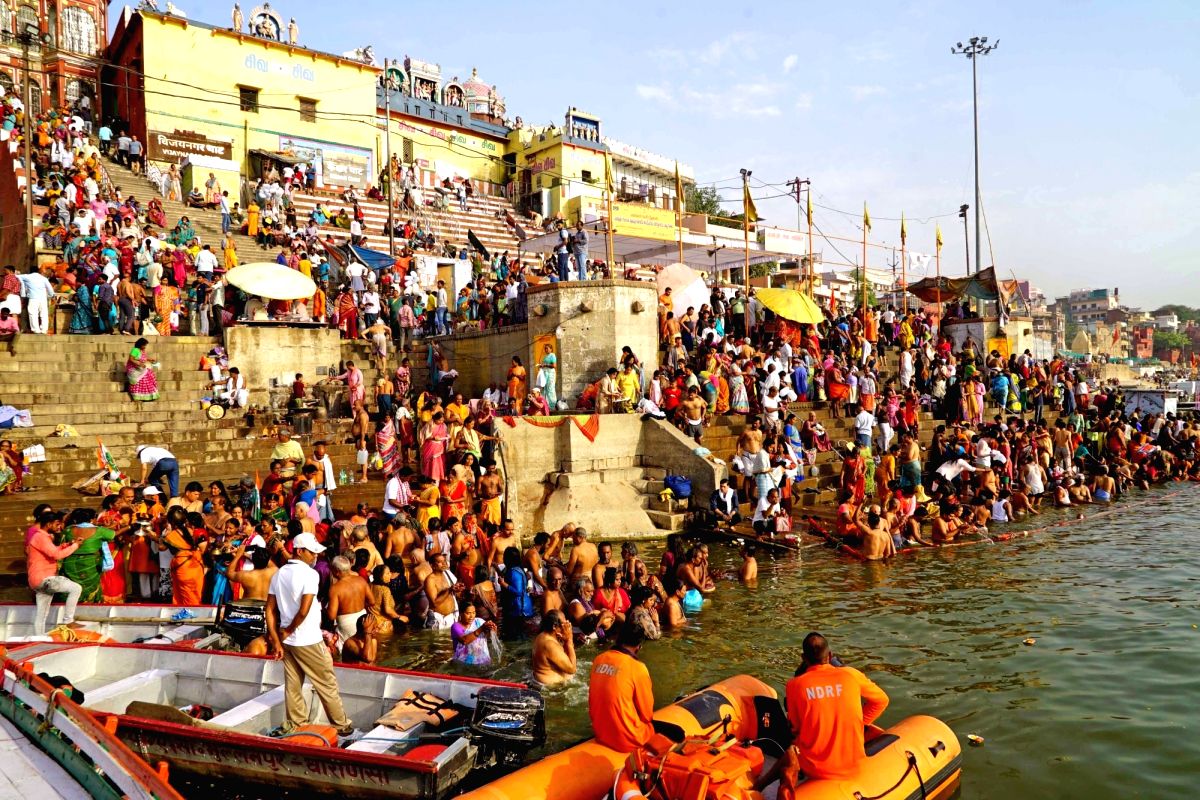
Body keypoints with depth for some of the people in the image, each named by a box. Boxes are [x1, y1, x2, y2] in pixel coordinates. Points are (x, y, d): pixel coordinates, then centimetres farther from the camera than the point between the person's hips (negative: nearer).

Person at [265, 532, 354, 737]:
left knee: (292, 686, 14)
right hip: (309, 641, -7)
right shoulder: (309, 574, -17)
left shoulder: (279, 574, 7)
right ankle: (341, 725, 15)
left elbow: (270, 609, 6)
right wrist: (288, 631, -8)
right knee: (327, 684, 5)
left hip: (288, 640, 7)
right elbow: (304, 611, -24)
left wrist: (276, 639, 5)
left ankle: (295, 725, 22)